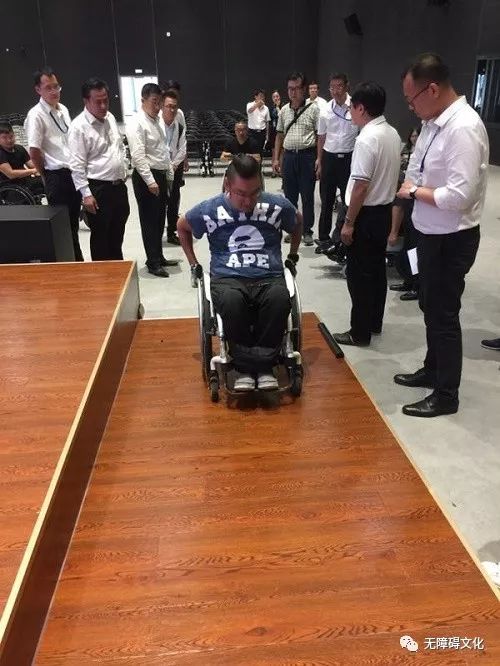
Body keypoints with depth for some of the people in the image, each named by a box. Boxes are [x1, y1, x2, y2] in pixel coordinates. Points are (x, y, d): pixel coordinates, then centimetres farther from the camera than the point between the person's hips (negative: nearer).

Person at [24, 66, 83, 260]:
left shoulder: (63, 109, 13)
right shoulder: (36, 115, -11)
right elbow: (34, 151, -15)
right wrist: (46, 177, -4)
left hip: (73, 173, 7)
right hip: (57, 177, -7)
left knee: (73, 223, 16)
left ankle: (77, 262, 28)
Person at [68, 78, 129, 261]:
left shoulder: (110, 118, 8)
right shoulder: (79, 127, -14)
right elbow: (77, 166, -17)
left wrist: (123, 172, 15)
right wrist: (86, 194, -20)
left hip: (119, 185, 7)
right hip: (98, 189, -7)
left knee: (117, 234, 18)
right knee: (100, 237, 3)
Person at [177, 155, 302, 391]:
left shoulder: (278, 205, 3)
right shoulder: (209, 209, 1)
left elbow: (298, 223, 25)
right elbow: (182, 226, 21)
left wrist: (293, 255, 22)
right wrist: (194, 264, 17)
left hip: (269, 277, 1)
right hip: (227, 278, 0)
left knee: (279, 298, -36)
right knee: (231, 300, -38)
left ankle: (264, 365, -20)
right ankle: (244, 367, -20)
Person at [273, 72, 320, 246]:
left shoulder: (313, 109, -4)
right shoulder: (284, 110, 10)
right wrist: (276, 158, 11)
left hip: (307, 155, -4)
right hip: (289, 155, 4)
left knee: (307, 196, 2)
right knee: (289, 195, 10)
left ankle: (307, 231, 12)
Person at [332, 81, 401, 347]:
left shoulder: (367, 139, -20)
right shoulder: (393, 134, 8)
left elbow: (361, 185, -23)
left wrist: (349, 222, -18)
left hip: (366, 214, -9)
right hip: (385, 210, 9)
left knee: (359, 275, 0)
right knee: (377, 269, 17)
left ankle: (360, 332, 8)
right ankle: (374, 323, 29)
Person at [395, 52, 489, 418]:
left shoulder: (463, 128, -23)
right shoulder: (434, 121, 5)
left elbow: (459, 196, -29)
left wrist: (415, 191, -17)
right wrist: (412, 188, -1)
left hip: (452, 239, -9)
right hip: (431, 233, 9)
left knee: (443, 314, 3)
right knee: (430, 307, 21)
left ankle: (446, 395, 20)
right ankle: (432, 370, 42)